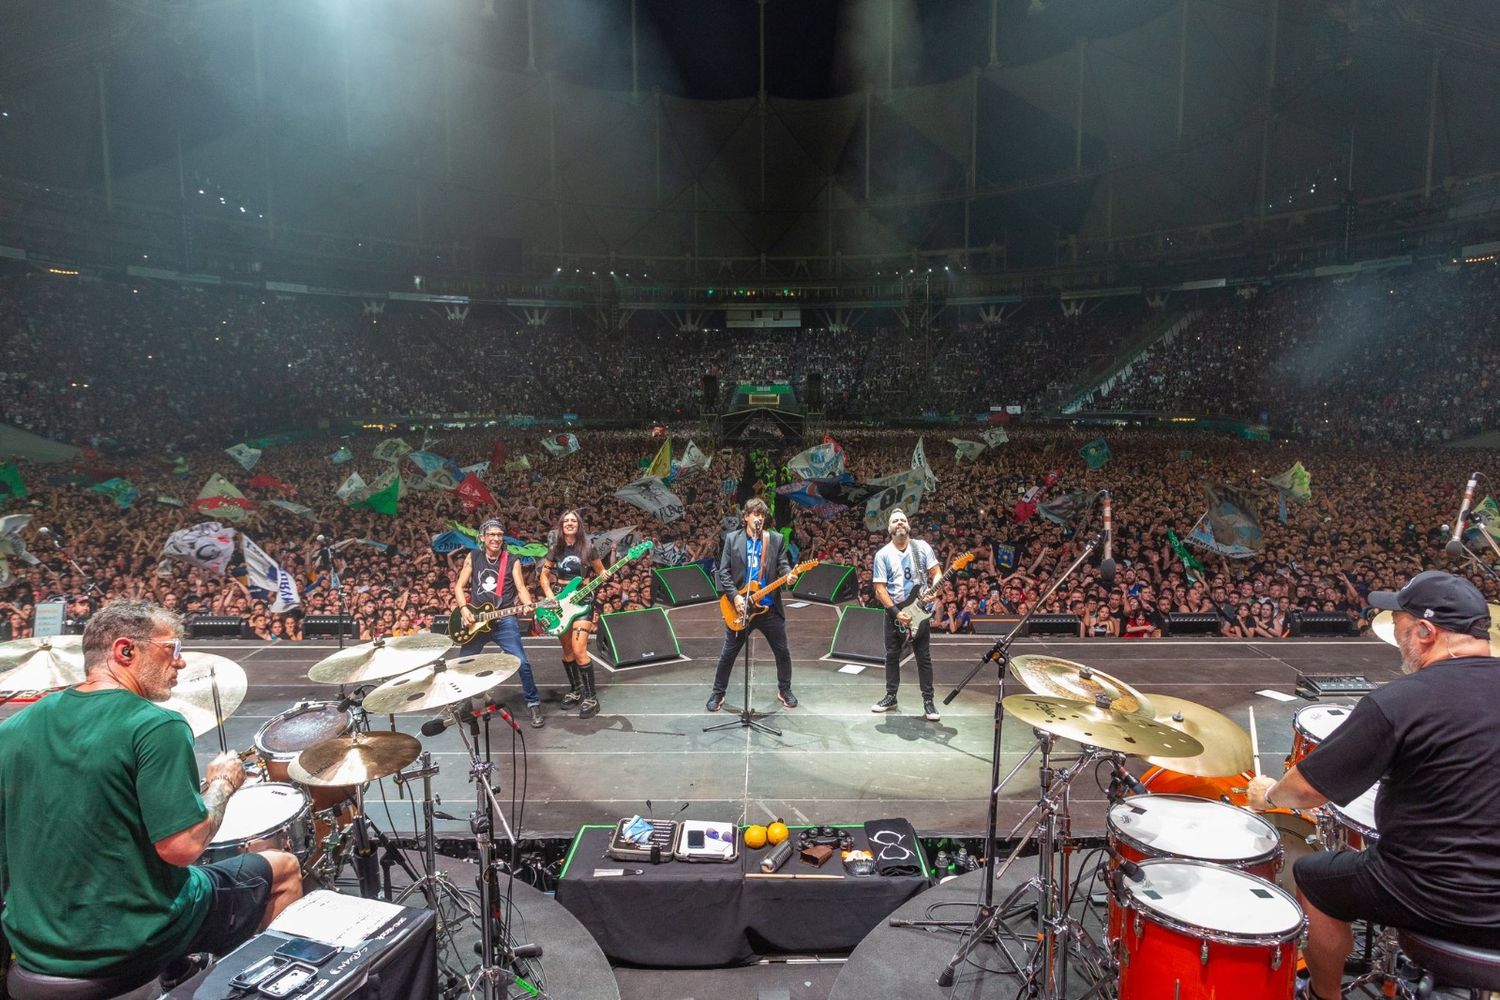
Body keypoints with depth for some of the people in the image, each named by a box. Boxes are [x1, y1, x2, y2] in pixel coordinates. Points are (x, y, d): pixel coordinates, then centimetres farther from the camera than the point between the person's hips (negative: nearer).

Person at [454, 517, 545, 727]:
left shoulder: (512, 561, 1)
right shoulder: (473, 557, 5)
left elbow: (521, 588, -4)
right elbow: (459, 586, 6)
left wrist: (529, 606, -24)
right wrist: (464, 608, -10)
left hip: (504, 620, -2)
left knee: (522, 662, -13)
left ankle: (533, 704, 2)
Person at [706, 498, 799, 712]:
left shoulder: (776, 539, 3)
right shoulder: (732, 538, 0)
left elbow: (783, 565, 0)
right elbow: (724, 571, -2)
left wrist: (789, 576, -23)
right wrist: (735, 596, -13)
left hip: (770, 606, 1)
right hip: (740, 606, -1)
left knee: (782, 652, 9)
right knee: (728, 653, 7)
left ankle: (784, 690, 30)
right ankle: (717, 693, 23)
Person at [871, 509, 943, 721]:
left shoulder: (922, 547, -1)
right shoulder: (883, 554, -5)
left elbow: (936, 573, 1)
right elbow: (880, 588, -8)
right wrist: (896, 612, -15)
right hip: (894, 612, 0)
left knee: (924, 657, 3)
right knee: (892, 656, 9)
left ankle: (928, 700, 10)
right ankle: (890, 696, 22)